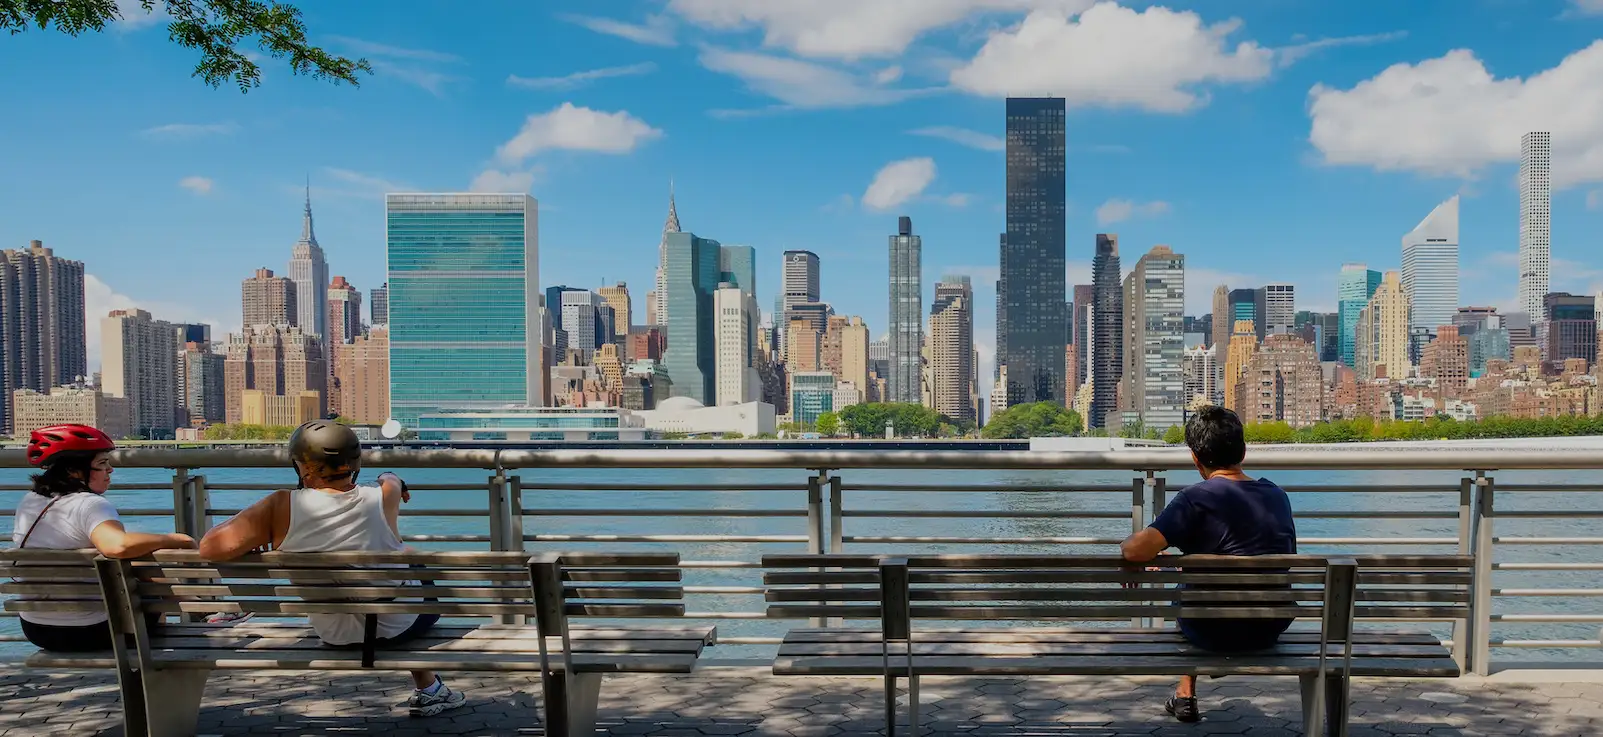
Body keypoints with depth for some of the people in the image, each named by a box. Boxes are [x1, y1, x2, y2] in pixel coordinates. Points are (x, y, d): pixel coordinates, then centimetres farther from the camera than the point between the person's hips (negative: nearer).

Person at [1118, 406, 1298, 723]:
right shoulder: (1278, 495, 0)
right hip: (1272, 630, 5)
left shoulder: (1196, 498, -20)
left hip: (1215, 634, -5)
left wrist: (1127, 543, -6)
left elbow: (1137, 550, -31)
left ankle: (1186, 695, 41)